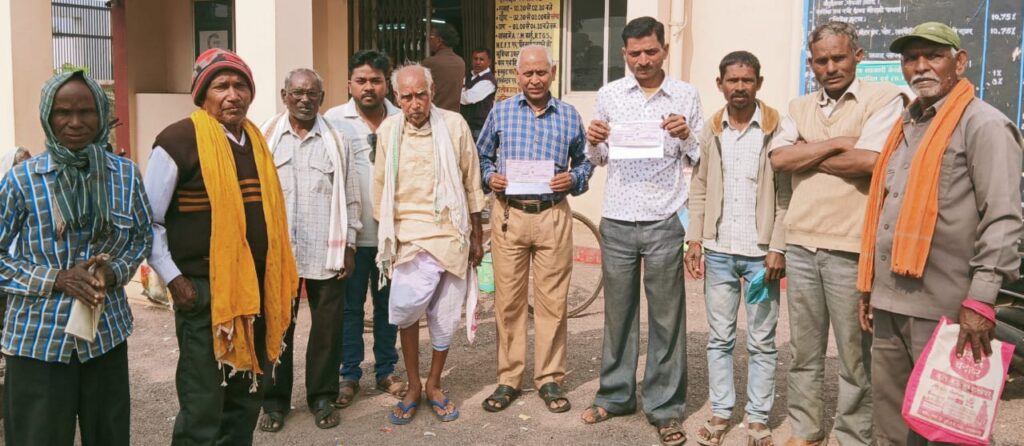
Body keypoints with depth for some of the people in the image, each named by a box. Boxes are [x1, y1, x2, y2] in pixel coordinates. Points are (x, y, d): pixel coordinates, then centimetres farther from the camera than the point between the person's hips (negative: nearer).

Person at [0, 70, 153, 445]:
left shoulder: (125, 174, 0)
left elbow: (143, 236, 10)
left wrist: (115, 271, -9)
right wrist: (55, 278, -15)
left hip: (107, 332, 3)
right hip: (39, 337, -2)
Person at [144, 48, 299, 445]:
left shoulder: (255, 141, 10)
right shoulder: (178, 140, -11)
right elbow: (148, 221, -8)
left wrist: (279, 277, 14)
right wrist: (173, 279, -12)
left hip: (257, 289, 7)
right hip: (205, 292, -7)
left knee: (246, 397, 18)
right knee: (202, 410, 2)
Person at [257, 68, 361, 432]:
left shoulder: (336, 141, 5)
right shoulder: (266, 137, 3)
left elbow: (350, 198, 6)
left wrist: (348, 246, 2)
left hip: (326, 253, 1)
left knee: (327, 327, 8)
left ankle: (322, 397, 23)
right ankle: (274, 401, 22)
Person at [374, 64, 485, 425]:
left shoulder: (454, 125, -2)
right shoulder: (388, 130, 1)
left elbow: (472, 185, 5)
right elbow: (380, 190, 8)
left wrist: (477, 236, 8)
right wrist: (385, 243, 10)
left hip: (450, 236, 1)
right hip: (408, 237, 0)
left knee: (445, 317, 7)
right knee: (406, 307, -18)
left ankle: (433, 386, 29)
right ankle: (413, 385, 4)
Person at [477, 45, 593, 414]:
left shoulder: (569, 116, 8)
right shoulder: (500, 113, 8)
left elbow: (585, 161, 14)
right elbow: (482, 157, 14)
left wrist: (573, 180, -6)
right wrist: (490, 177, -6)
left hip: (553, 216, 0)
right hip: (508, 215, 0)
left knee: (552, 301, 3)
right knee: (508, 301, 4)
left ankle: (550, 379, 17)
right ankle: (509, 379, 16)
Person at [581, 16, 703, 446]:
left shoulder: (686, 96, 2)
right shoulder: (609, 94, 6)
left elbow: (699, 162, 5)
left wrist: (686, 138, -15)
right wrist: (593, 143, -8)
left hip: (664, 223, -2)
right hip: (616, 221, 2)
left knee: (666, 317, 5)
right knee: (618, 312, 11)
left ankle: (665, 407, 16)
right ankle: (615, 395, 26)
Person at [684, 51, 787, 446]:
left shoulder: (778, 128, -3)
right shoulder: (710, 131, 7)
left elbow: (787, 193, -4)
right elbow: (699, 189, 9)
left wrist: (778, 247, -10)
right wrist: (695, 240, 1)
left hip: (761, 251, -3)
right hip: (718, 250, 3)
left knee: (762, 341, 7)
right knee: (719, 338, 10)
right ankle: (721, 411, 22)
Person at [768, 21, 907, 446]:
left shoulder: (884, 98, -3)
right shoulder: (800, 107, 13)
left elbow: (869, 161, -17)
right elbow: (778, 158, -2)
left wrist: (806, 154, -5)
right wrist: (836, 144, -10)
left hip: (851, 248, -5)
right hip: (800, 244, 5)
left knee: (855, 356, 6)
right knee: (804, 351, 14)